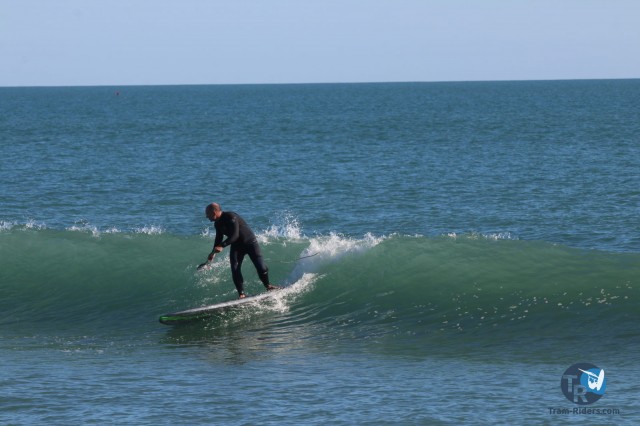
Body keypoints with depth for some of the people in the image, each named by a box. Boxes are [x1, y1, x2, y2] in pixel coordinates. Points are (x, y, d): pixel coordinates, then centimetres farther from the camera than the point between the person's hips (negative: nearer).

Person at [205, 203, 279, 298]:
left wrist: (222, 246, -39)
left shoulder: (230, 217, -26)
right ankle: (241, 294, -7)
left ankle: (267, 286, 13)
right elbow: (219, 238, 15)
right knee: (235, 270, -11)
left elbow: (235, 235, -33)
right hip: (236, 246, 7)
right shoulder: (217, 224, -1)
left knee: (261, 267, -10)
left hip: (250, 242, -7)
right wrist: (214, 252, 5)